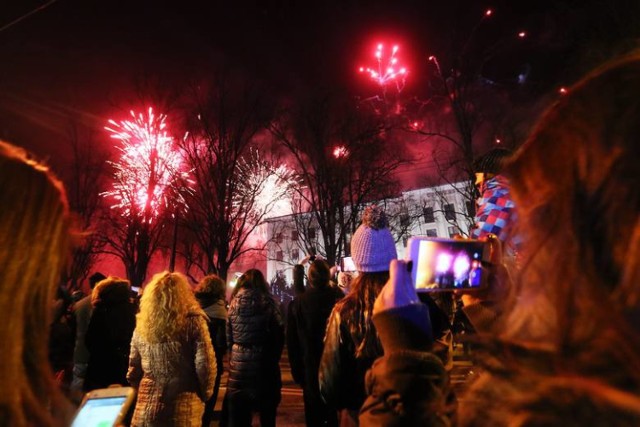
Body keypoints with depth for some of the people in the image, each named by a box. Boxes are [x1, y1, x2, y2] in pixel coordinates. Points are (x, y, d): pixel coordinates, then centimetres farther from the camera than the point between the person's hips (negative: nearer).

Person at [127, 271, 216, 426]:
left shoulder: (142, 324, 0)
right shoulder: (193, 321, -12)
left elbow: (134, 368, 8)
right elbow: (205, 365, -14)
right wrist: (204, 395, 2)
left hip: (147, 407, 3)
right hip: (183, 409, -3)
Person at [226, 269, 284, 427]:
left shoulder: (234, 304, 0)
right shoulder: (267, 303, -9)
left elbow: (228, 337, 3)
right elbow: (279, 334, -6)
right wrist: (274, 358, 8)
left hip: (238, 362, 3)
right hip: (263, 362, -2)